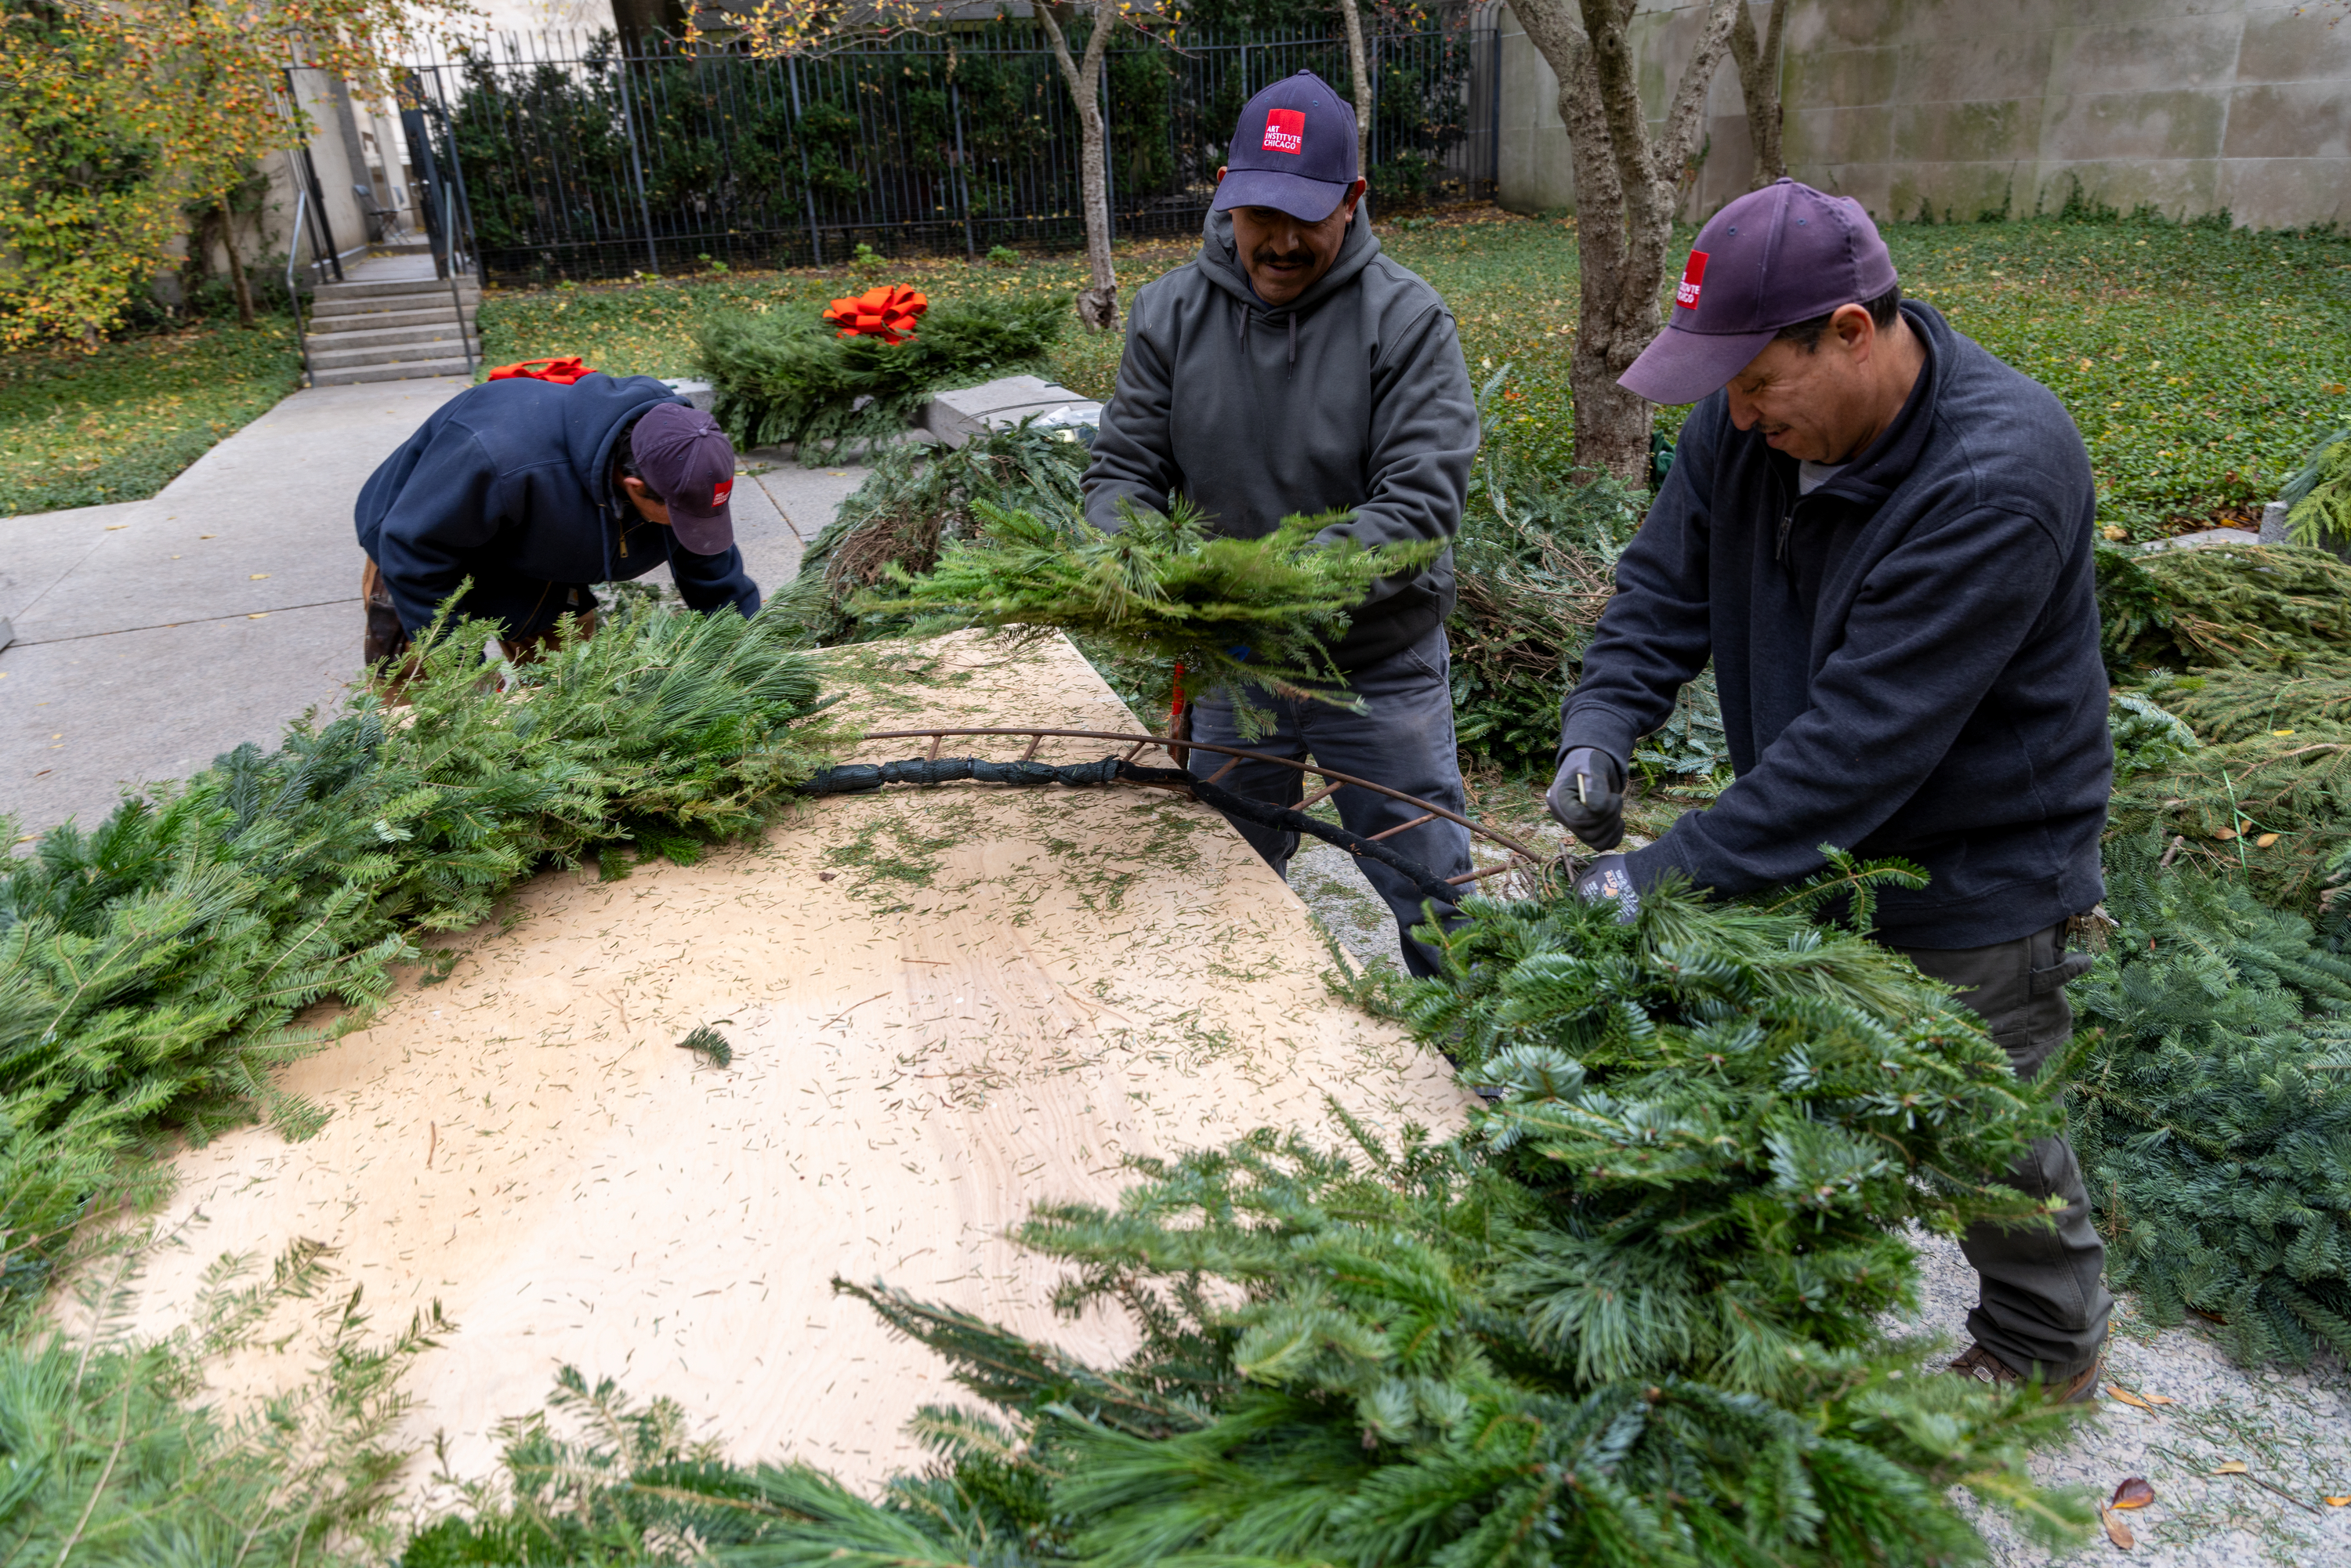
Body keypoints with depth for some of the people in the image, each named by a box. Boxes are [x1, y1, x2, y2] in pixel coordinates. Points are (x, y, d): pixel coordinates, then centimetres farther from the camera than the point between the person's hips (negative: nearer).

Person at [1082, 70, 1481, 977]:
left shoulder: (1405, 319, -15)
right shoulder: (1172, 311, -4)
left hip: (1380, 669, -3)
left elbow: (1421, 501, -23)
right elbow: (1125, 466, -2)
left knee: (1434, 901, 10)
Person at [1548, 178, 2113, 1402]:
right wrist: (1599, 730, -21)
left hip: (1974, 876, -6)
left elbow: (1866, 736, -34)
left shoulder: (1996, 479, -31)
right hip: (1808, 842, 7)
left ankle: (2046, 1347, 41)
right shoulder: (1747, 422, -9)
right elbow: (1664, 586, -2)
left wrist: (1674, 874, -34)